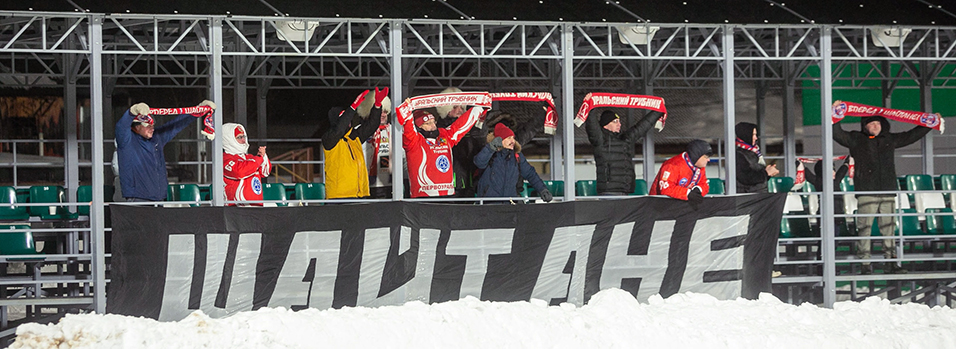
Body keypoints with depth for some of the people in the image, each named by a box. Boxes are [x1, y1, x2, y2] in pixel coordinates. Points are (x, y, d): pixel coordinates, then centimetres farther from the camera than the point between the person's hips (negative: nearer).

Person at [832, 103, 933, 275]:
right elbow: (838, 135, -5)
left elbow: (911, 136, 29)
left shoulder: (890, 139, 19)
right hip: (866, 192, -4)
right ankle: (865, 264, -4)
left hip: (888, 192, 4)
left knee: (889, 228, 4)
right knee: (864, 228, -6)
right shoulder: (856, 139, 7)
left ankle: (891, 262, 9)